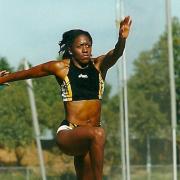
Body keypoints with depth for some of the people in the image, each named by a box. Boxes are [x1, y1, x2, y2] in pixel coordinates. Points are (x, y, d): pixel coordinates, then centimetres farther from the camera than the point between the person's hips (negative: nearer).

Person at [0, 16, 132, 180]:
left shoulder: (99, 65, 4)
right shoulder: (61, 67, 1)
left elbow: (115, 55, -17)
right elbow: (27, 73, 15)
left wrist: (122, 39, -38)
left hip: (85, 140, 4)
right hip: (67, 134, -4)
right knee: (97, 134, -34)